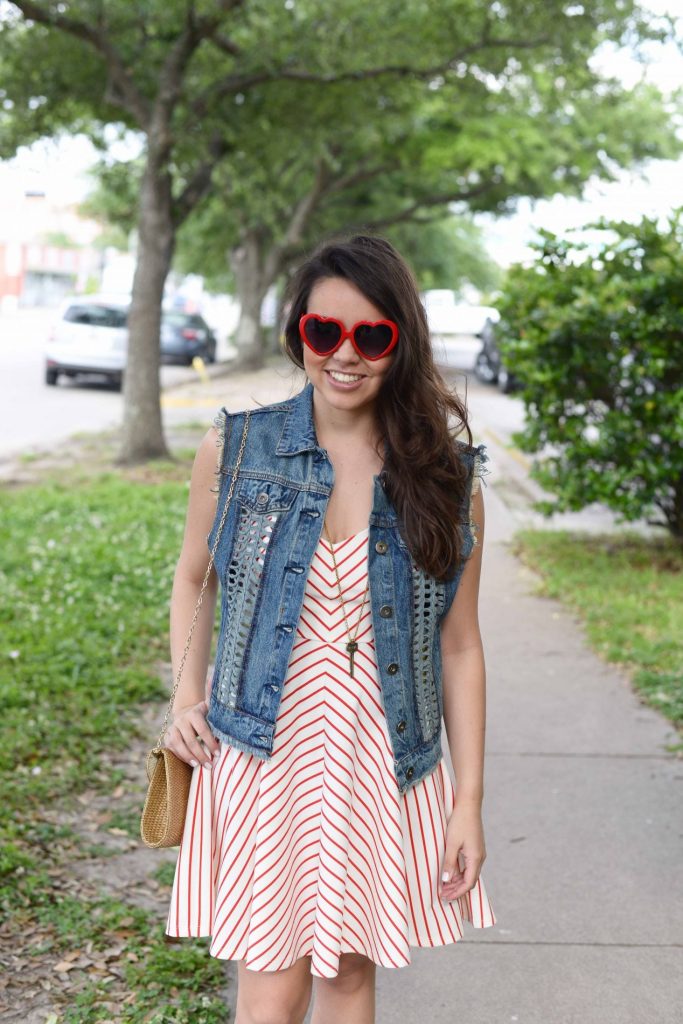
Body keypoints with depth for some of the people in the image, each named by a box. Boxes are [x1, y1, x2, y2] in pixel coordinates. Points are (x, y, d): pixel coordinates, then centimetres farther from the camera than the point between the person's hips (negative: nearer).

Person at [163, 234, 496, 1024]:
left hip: (386, 766, 1)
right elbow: (193, 575, 12)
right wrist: (186, 694, -3)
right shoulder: (234, 451, -4)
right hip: (263, 753, -1)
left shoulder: (446, 480, -4)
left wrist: (469, 802, -1)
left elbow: (460, 647, 0)